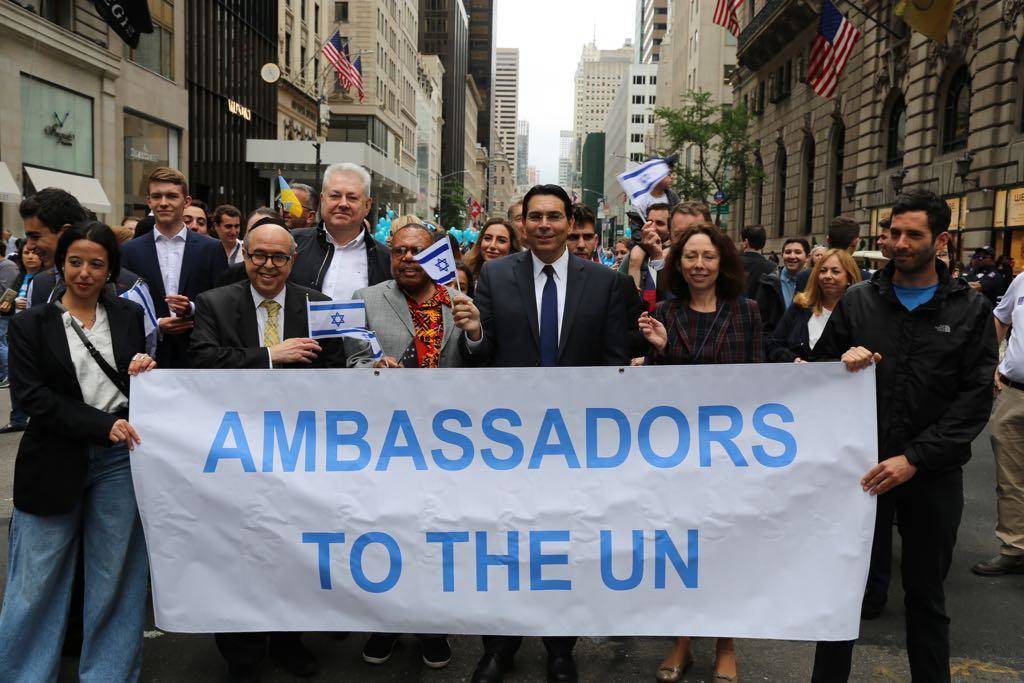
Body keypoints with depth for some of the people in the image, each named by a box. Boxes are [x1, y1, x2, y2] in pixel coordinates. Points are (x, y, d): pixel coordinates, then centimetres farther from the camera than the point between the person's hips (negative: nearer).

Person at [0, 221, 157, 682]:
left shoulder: (129, 316, 10)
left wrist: (144, 374, -9)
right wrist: (101, 425, -16)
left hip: (120, 456, 1)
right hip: (56, 461, -1)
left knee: (115, 575, 7)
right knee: (40, 579, 5)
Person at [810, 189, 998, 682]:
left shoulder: (970, 310, 0)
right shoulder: (857, 301, 3)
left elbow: (975, 399, -6)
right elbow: (819, 369, 9)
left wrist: (915, 458, -15)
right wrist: (844, 363, -15)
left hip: (932, 475, -1)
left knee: (926, 594, 15)